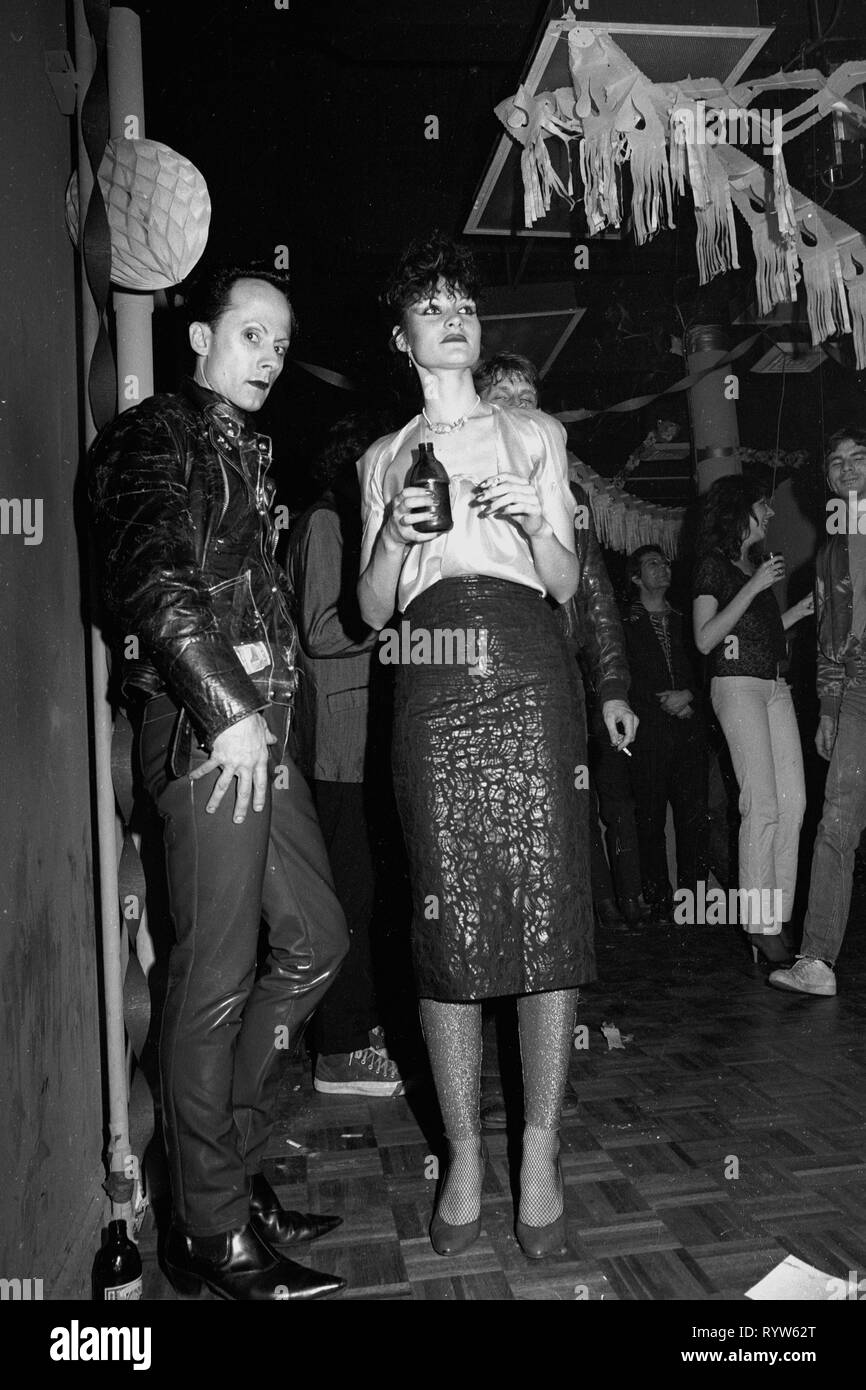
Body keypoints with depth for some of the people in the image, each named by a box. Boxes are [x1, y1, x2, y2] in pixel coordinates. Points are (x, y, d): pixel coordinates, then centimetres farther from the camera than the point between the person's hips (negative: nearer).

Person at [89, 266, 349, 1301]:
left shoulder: (245, 450, 24)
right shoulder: (156, 434, -1)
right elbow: (150, 577, -15)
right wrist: (228, 708, -20)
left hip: (257, 723, 9)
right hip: (204, 723, -9)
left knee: (315, 937, 13)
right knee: (217, 974, -5)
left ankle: (228, 1162, 27)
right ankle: (212, 1230, 10)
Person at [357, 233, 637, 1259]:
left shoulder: (535, 434, 19)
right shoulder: (383, 459, 20)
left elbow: (567, 583, 13)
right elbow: (372, 611, 13)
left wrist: (534, 521, -7)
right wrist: (393, 535, -6)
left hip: (530, 673, 0)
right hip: (431, 689, 1)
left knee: (547, 906, -6)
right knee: (447, 920, -3)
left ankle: (540, 1157, 6)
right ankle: (464, 1160, 10)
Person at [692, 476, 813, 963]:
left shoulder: (756, 564, 23)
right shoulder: (714, 564, 0)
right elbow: (706, 640, -11)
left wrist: (802, 609, 18)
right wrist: (754, 586, -13)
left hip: (776, 686, 8)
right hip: (738, 684, -8)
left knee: (794, 803, -1)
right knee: (762, 806, -12)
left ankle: (778, 919, 3)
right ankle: (760, 924, -7)